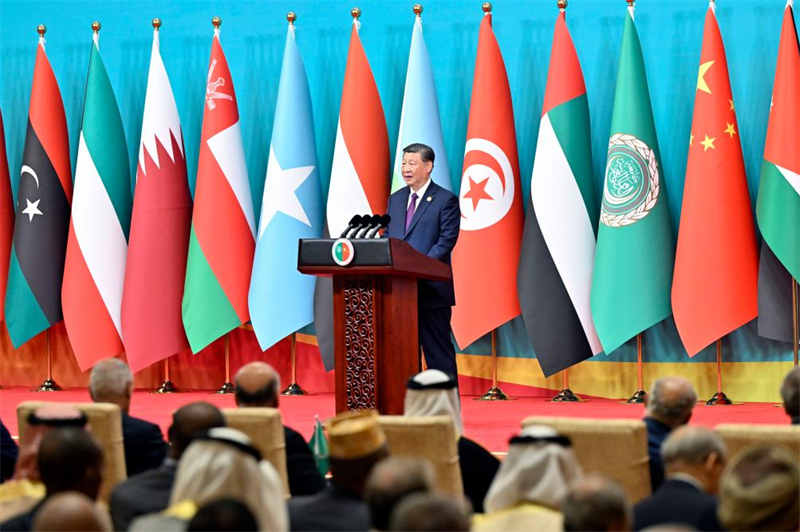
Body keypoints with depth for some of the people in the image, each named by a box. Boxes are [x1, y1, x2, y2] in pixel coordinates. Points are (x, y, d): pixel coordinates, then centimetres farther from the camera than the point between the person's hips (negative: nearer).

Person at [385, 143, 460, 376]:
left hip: (431, 288, -6)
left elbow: (447, 240, -11)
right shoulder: (395, 199, 16)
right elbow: (387, 237, 16)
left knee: (437, 349, -1)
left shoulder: (446, 200, -3)